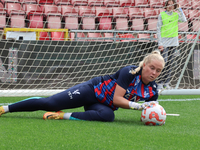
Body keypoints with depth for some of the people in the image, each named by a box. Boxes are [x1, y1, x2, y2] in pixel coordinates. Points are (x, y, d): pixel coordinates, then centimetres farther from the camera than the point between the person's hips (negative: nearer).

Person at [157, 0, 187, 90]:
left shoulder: (176, 14, 7)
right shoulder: (162, 15, 0)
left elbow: (184, 20, -12)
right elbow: (158, 29, -1)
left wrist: (179, 9, -9)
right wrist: (160, 43, -8)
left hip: (174, 42, 3)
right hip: (164, 42, -3)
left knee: (170, 63, 4)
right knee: (164, 62, -10)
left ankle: (166, 83, 9)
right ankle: (160, 83, -5)